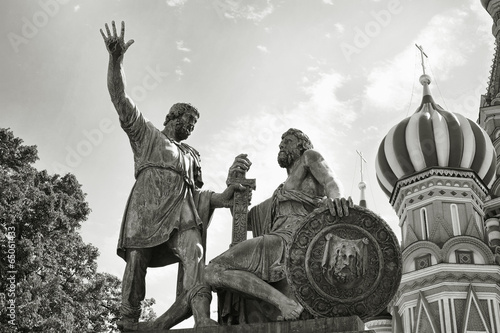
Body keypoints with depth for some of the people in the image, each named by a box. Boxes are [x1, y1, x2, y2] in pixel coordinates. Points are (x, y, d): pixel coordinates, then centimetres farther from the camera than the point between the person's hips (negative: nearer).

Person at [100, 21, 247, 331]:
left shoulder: (192, 155, 38)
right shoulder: (146, 134, 25)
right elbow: (120, 99, 14)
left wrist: (219, 198, 12)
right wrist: (116, 59, 1)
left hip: (182, 210, 3)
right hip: (148, 203, -3)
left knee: (195, 255, -22)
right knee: (137, 258, -14)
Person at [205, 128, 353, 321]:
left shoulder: (309, 156, 18)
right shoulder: (279, 194, 37)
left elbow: (329, 180, -5)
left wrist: (335, 199, -31)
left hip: (291, 238, -9)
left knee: (214, 271, -23)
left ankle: (286, 304, -27)